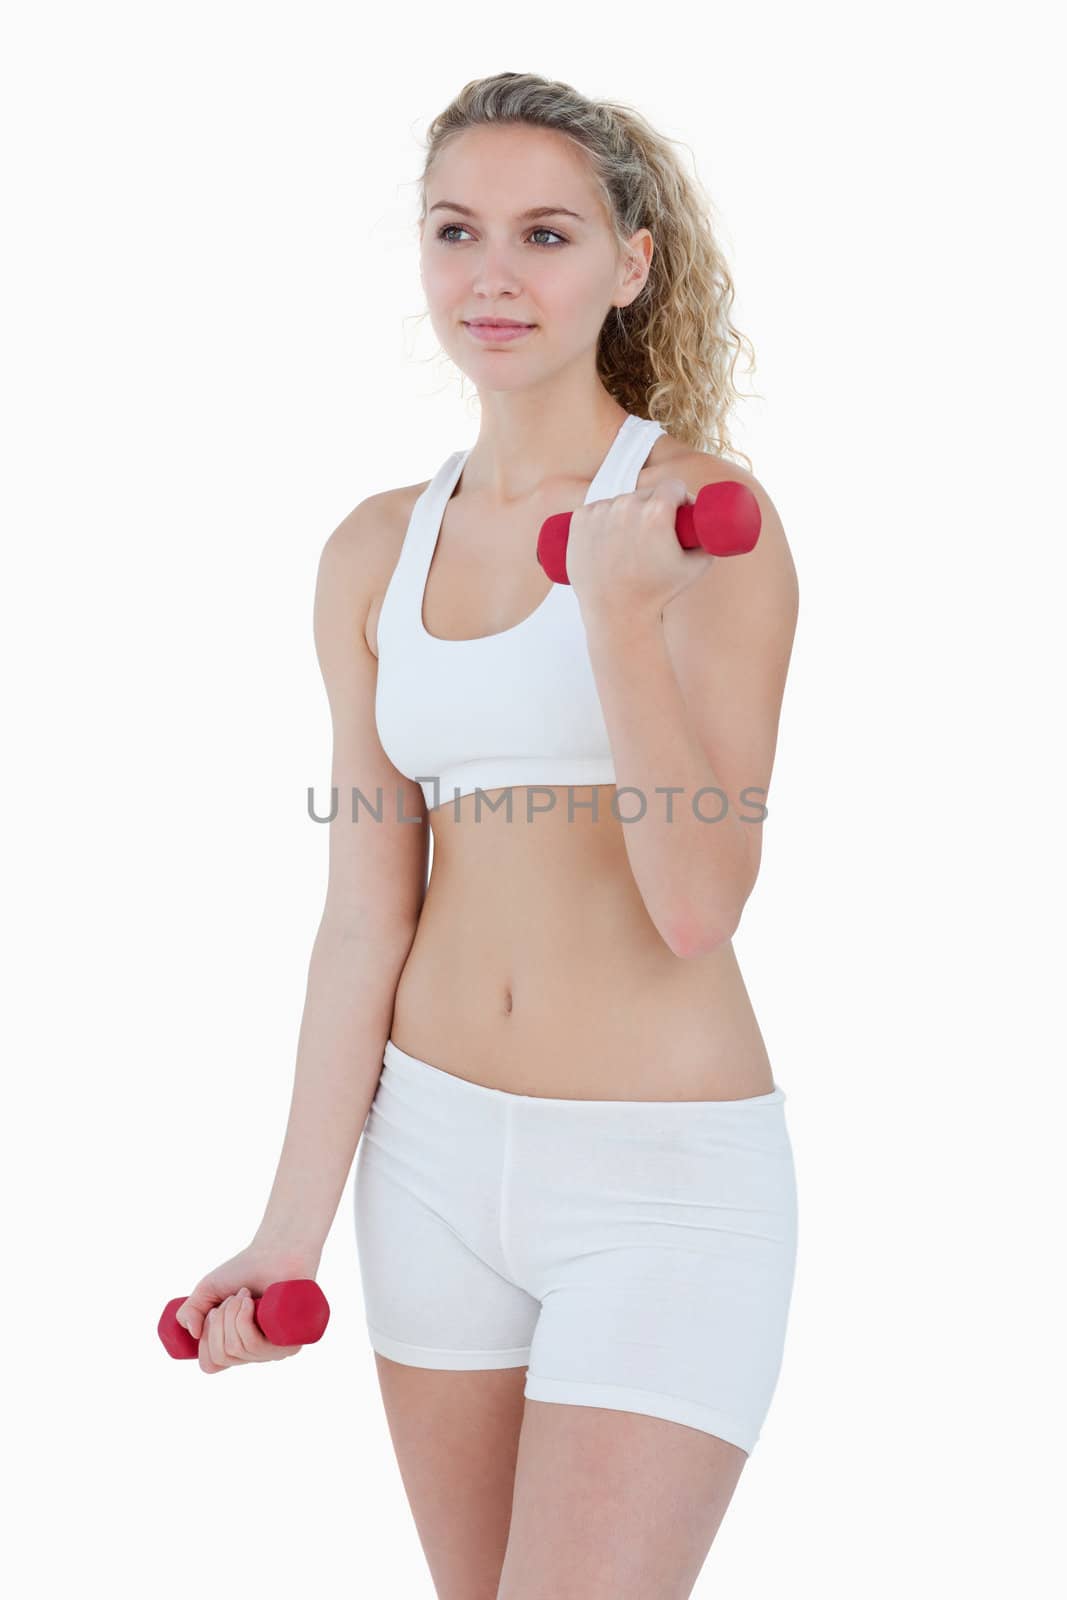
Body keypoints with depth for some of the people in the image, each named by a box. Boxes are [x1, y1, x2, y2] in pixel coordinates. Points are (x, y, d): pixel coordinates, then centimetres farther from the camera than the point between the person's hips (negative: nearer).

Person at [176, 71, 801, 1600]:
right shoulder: (377, 553, 5)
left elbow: (698, 904, -16)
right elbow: (367, 914, 7)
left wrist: (620, 614, -28)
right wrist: (296, 1223, 5)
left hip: (665, 1179, -5)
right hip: (435, 1148, 5)